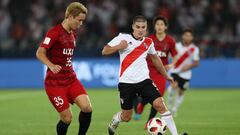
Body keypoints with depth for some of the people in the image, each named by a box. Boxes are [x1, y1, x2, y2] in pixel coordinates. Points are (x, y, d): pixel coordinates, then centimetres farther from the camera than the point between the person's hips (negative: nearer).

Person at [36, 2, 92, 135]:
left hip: (71, 79, 7)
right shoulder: (55, 32, -14)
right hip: (55, 82, -7)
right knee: (67, 118, -8)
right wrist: (51, 65, -39)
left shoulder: (73, 33, 12)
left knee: (87, 107, -15)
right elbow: (40, 53, -22)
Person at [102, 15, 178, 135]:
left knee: (159, 104, -18)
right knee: (126, 117, 4)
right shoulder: (123, 38, -3)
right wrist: (119, 47, -23)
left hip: (144, 80, 3)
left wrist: (166, 75, 33)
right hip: (126, 82, -3)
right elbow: (105, 51, -5)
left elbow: (155, 59, 26)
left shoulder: (148, 42, 9)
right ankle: (114, 122, 40)